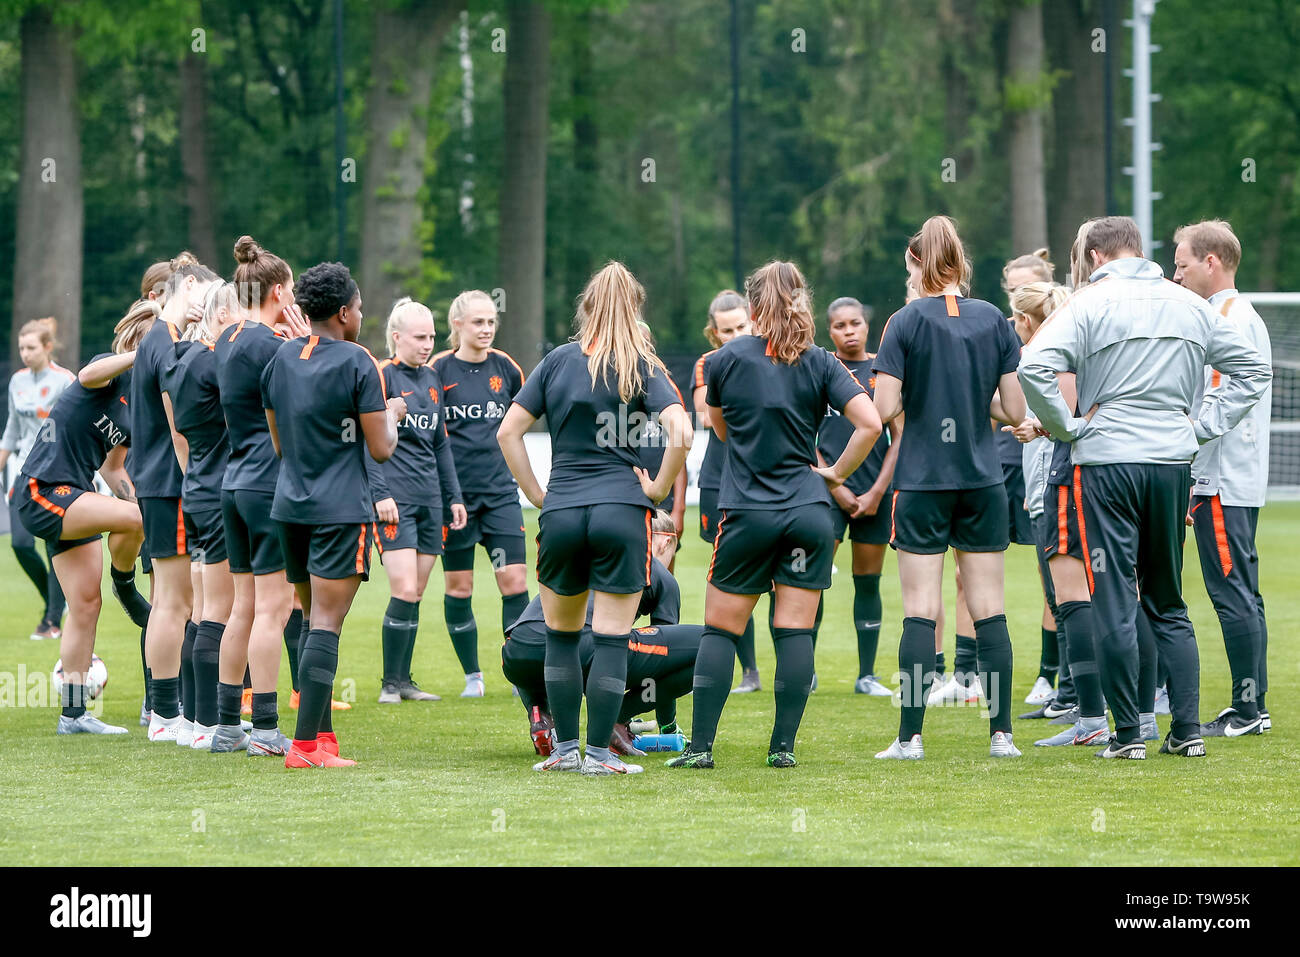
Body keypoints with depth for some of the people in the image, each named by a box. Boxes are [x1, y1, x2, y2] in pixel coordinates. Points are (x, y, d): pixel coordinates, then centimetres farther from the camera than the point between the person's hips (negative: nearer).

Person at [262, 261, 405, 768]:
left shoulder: (280, 359, 9)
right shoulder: (357, 363, -9)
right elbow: (381, 449, -8)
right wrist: (391, 414, 11)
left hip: (289, 506, 6)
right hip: (340, 509, -6)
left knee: (313, 619, 15)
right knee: (326, 625, -9)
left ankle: (321, 733, 17)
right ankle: (306, 745, -15)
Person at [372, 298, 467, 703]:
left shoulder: (431, 379, 16)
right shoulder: (382, 376, -6)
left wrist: (453, 496, 20)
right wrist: (380, 494, -16)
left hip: (430, 500, 7)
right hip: (396, 499, -7)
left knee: (415, 594, 7)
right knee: (404, 592, -13)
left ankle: (404, 680, 13)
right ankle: (390, 684, -5)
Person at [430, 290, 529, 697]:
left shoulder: (505, 368, 5)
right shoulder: (439, 370, -4)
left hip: (500, 492, 2)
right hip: (454, 492, -2)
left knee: (514, 581, -6)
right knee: (458, 587, 3)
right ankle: (472, 676, 16)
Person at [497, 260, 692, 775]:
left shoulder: (558, 361, 4)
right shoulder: (645, 368, -1)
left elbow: (508, 431, 2)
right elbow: (680, 433, -15)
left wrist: (536, 493, 7)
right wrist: (659, 488, -2)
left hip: (561, 514, 2)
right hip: (622, 511, -2)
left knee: (561, 635, 16)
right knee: (611, 637, 2)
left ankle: (565, 747, 14)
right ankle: (599, 751, 1)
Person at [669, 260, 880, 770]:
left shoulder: (726, 359, 0)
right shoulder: (820, 364, 1)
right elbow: (870, 424, -9)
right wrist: (835, 472, 3)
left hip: (746, 513, -1)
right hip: (809, 513, 1)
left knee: (720, 630, 6)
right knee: (795, 632, 3)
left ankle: (701, 745, 2)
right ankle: (783, 744, 1)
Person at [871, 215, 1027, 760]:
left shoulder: (906, 322, -6)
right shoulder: (993, 320, 3)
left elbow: (884, 408, -12)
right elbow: (1016, 410, 1)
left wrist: (915, 396, 9)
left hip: (922, 483, -3)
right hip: (983, 483, 3)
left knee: (921, 610, -1)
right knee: (988, 610, 6)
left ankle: (911, 736, -2)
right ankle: (1001, 733, 5)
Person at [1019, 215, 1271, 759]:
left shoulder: (1090, 304, -6)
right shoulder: (1192, 306, 10)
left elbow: (1033, 367, -18)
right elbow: (1253, 370, 16)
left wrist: (1067, 427, -7)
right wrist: (1202, 425, 12)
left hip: (1106, 461, -4)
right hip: (1174, 463, 4)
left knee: (1115, 605, 0)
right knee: (1169, 603, 14)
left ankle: (1128, 734, -1)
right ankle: (1187, 730, 9)